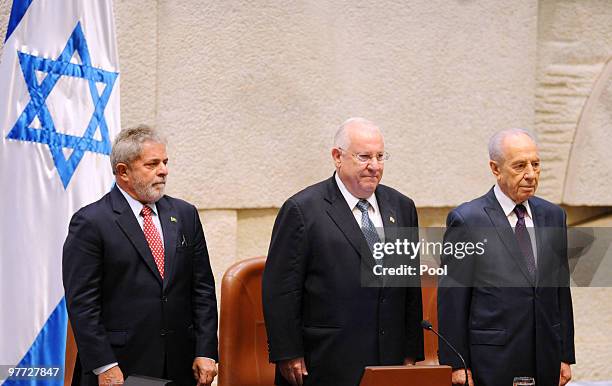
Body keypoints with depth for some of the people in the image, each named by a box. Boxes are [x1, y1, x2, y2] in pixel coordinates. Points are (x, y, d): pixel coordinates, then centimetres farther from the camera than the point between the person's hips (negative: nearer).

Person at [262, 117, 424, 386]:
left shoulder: (402, 207, 12)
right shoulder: (302, 210, -4)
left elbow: (412, 289, 14)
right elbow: (280, 290, -6)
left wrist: (412, 354, 10)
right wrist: (288, 355, -10)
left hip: (390, 362, 4)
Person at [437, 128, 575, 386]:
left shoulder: (553, 216, 11)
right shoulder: (466, 220, -6)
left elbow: (561, 290, 14)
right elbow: (451, 299, -5)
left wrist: (565, 356, 10)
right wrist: (455, 365, -9)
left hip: (546, 363, 4)